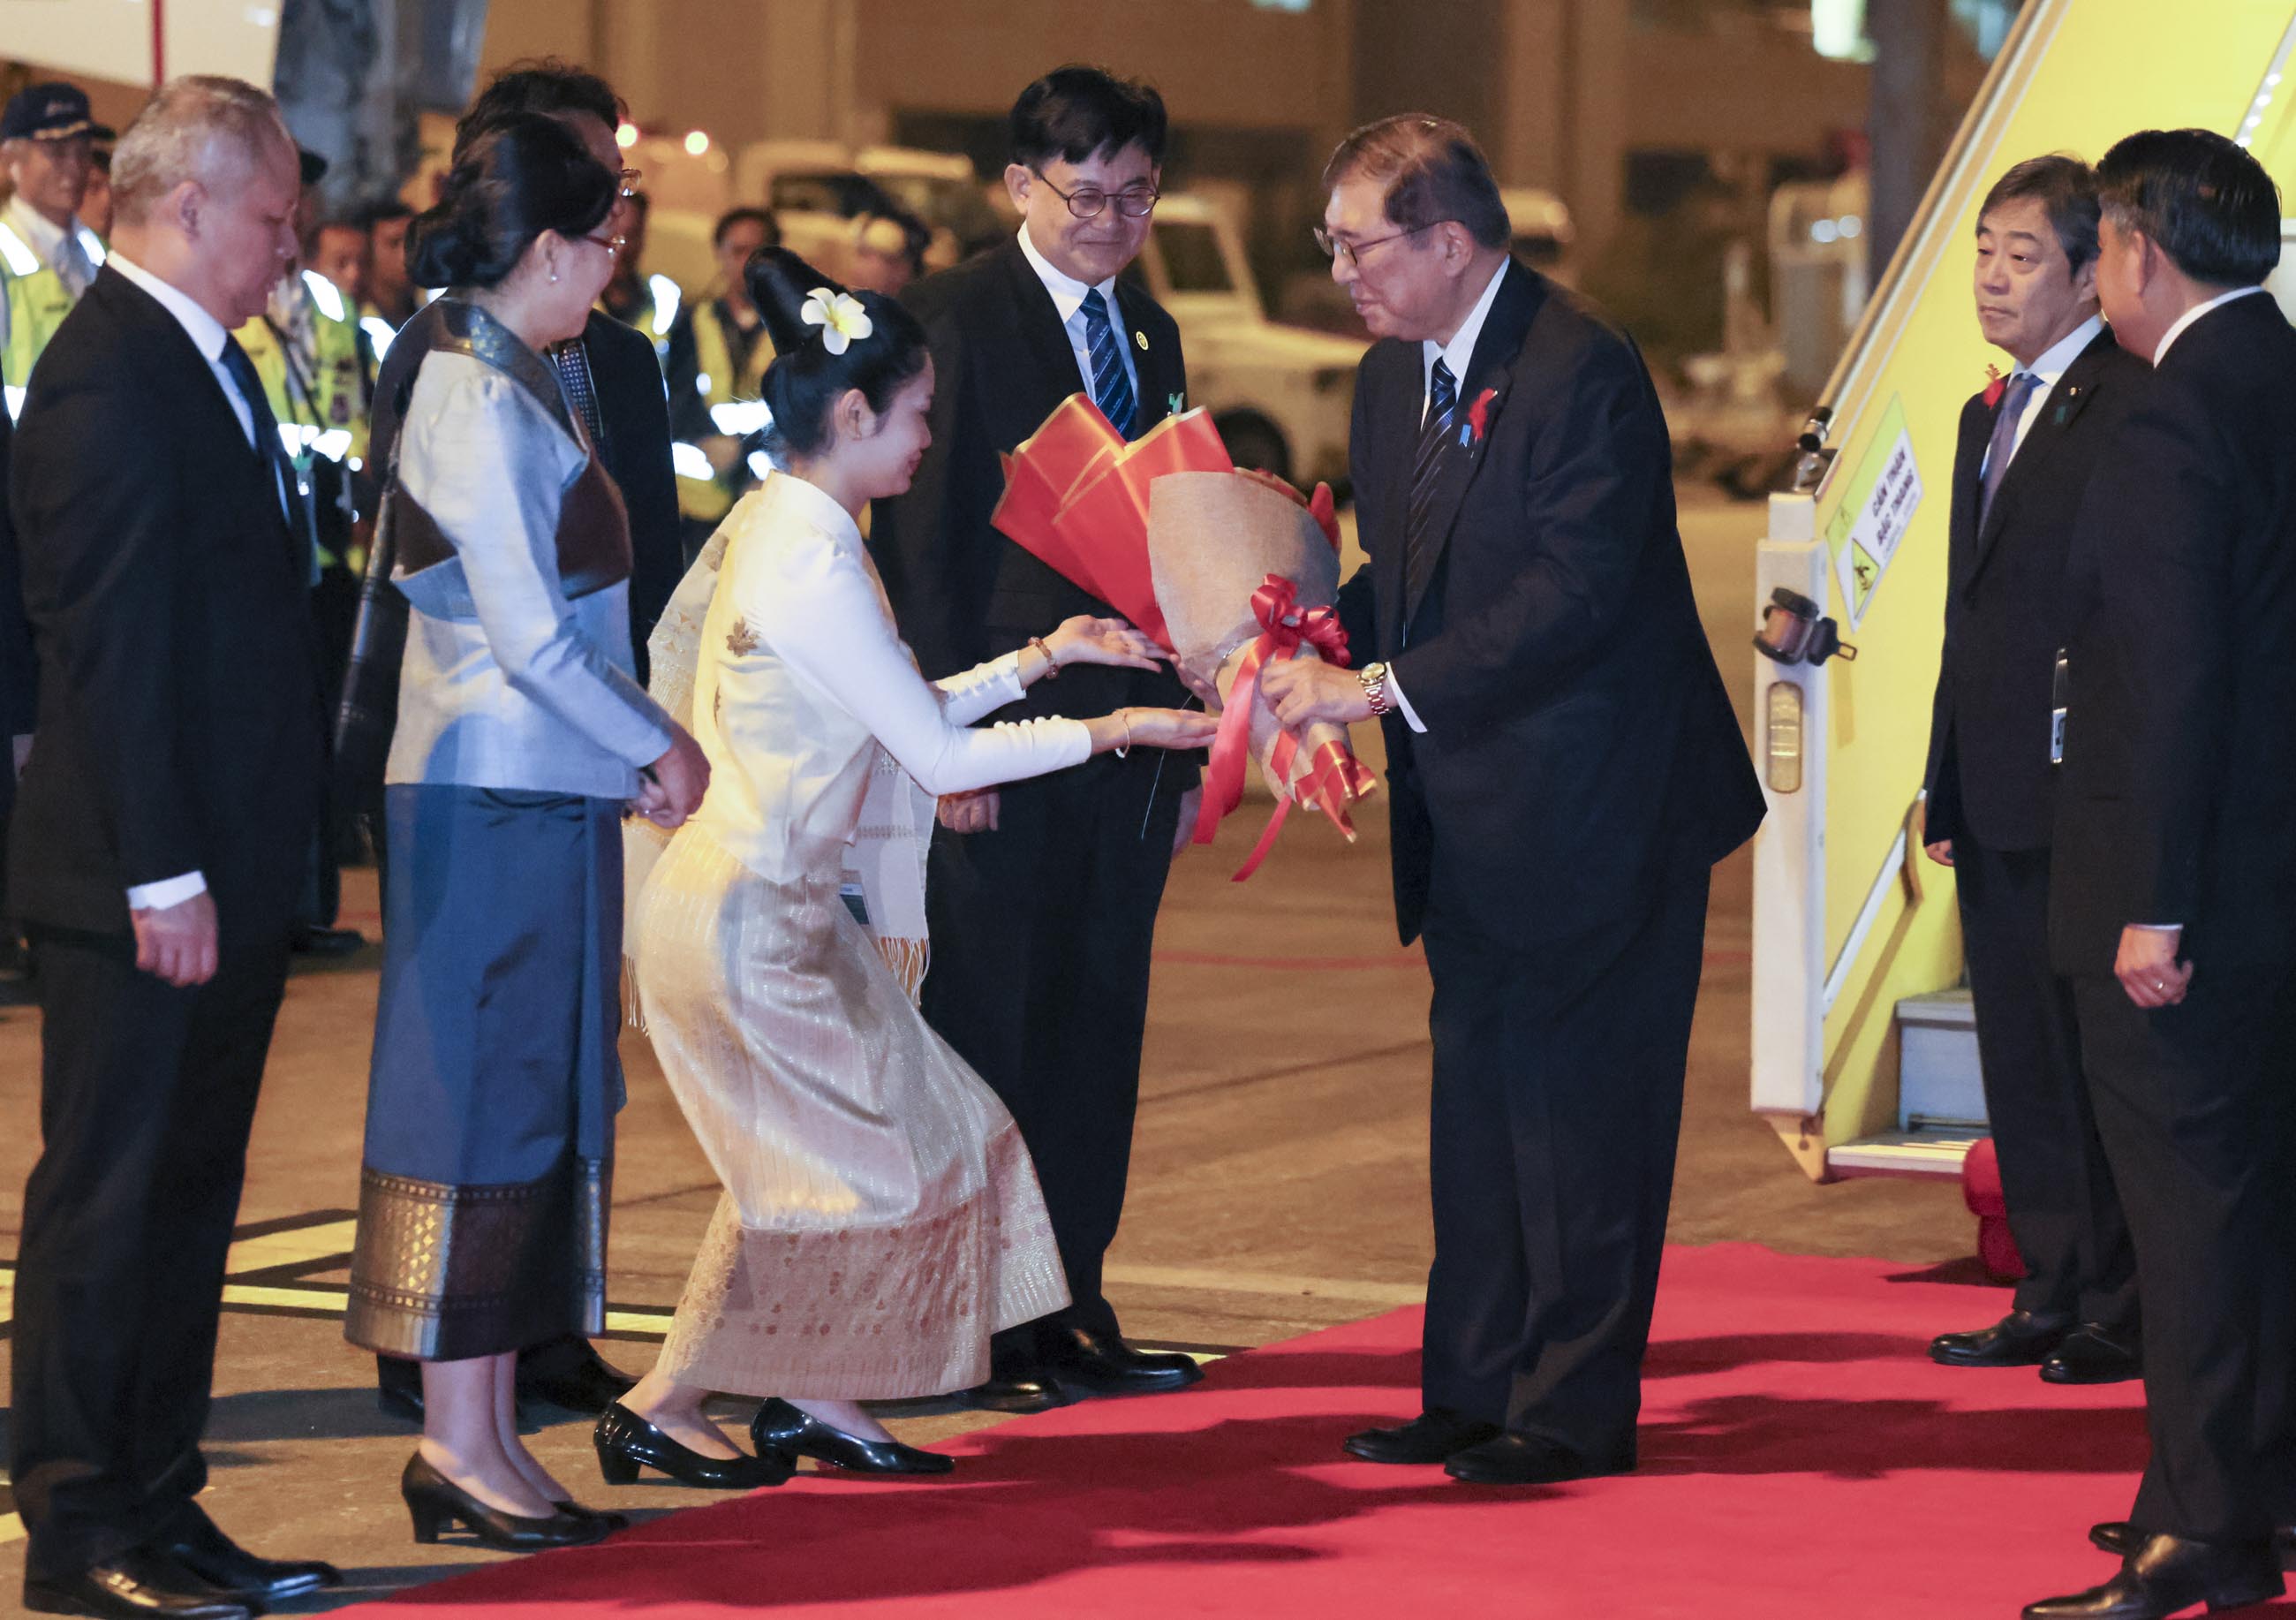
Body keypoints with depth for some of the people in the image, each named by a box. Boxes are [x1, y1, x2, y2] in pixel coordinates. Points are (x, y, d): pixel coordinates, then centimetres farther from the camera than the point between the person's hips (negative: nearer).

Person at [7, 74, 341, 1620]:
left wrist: (252, 865, 15)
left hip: (228, 875, 10)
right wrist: (163, 875, -21)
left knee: (189, 1202, 14)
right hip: (145, 888, -10)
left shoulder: (208, 362, 15)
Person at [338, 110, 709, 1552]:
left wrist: (632, 750, 10)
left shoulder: (514, 381, 14)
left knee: (537, 1098, 11)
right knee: (489, 1097, -5)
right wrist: (656, 744, -7)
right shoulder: (479, 397, -15)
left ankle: (488, 1431, 15)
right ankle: (460, 1438, 0)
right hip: (498, 798, -10)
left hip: (545, 788, 10)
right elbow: (531, 636, -18)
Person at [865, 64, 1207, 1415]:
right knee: (988, 1034, -1)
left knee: (1098, 1030, 9)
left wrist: (1185, 741, 14)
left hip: (1126, 732, 7)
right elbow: (923, 537, -10)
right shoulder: (956, 317, -6)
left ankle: (1071, 1311, 17)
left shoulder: (1150, 334, 16)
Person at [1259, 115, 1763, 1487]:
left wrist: (1382, 691, -25)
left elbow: (1572, 594, -25)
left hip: (1597, 804, -9)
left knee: (1581, 1109, -3)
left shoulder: (1582, 368, -18)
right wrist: (1319, 640, -4)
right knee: (1478, 1099, 13)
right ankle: (1476, 1388, 21)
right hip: (1476, 810, 9)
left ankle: (1577, 1411, 4)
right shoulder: (1392, 379, 10)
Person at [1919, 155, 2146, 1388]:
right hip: (1996, 805, 9)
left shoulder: (2137, 406, -12)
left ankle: (2124, 1315, 7)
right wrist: (1947, 794, 17)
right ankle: (2052, 1298, 21)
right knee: (2021, 1060, 13)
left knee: (2097, 1055, -2)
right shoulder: (1989, 417, 18)